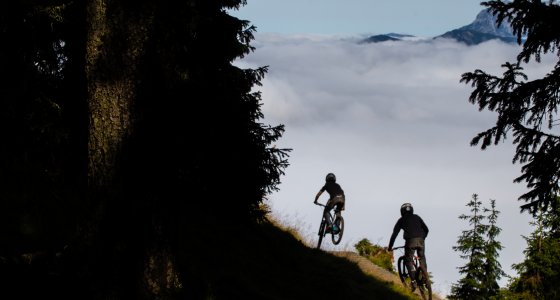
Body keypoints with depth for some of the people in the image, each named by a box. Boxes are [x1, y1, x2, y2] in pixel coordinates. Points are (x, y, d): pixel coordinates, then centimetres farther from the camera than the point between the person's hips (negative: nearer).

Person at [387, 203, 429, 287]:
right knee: (422, 258, 23)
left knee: (408, 261, 6)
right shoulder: (417, 217, 21)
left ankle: (413, 280, -8)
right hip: (420, 241, 3)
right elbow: (426, 229, 20)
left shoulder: (401, 220, 13)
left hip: (410, 241, -3)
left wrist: (390, 246, 18)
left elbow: (394, 234, 11)